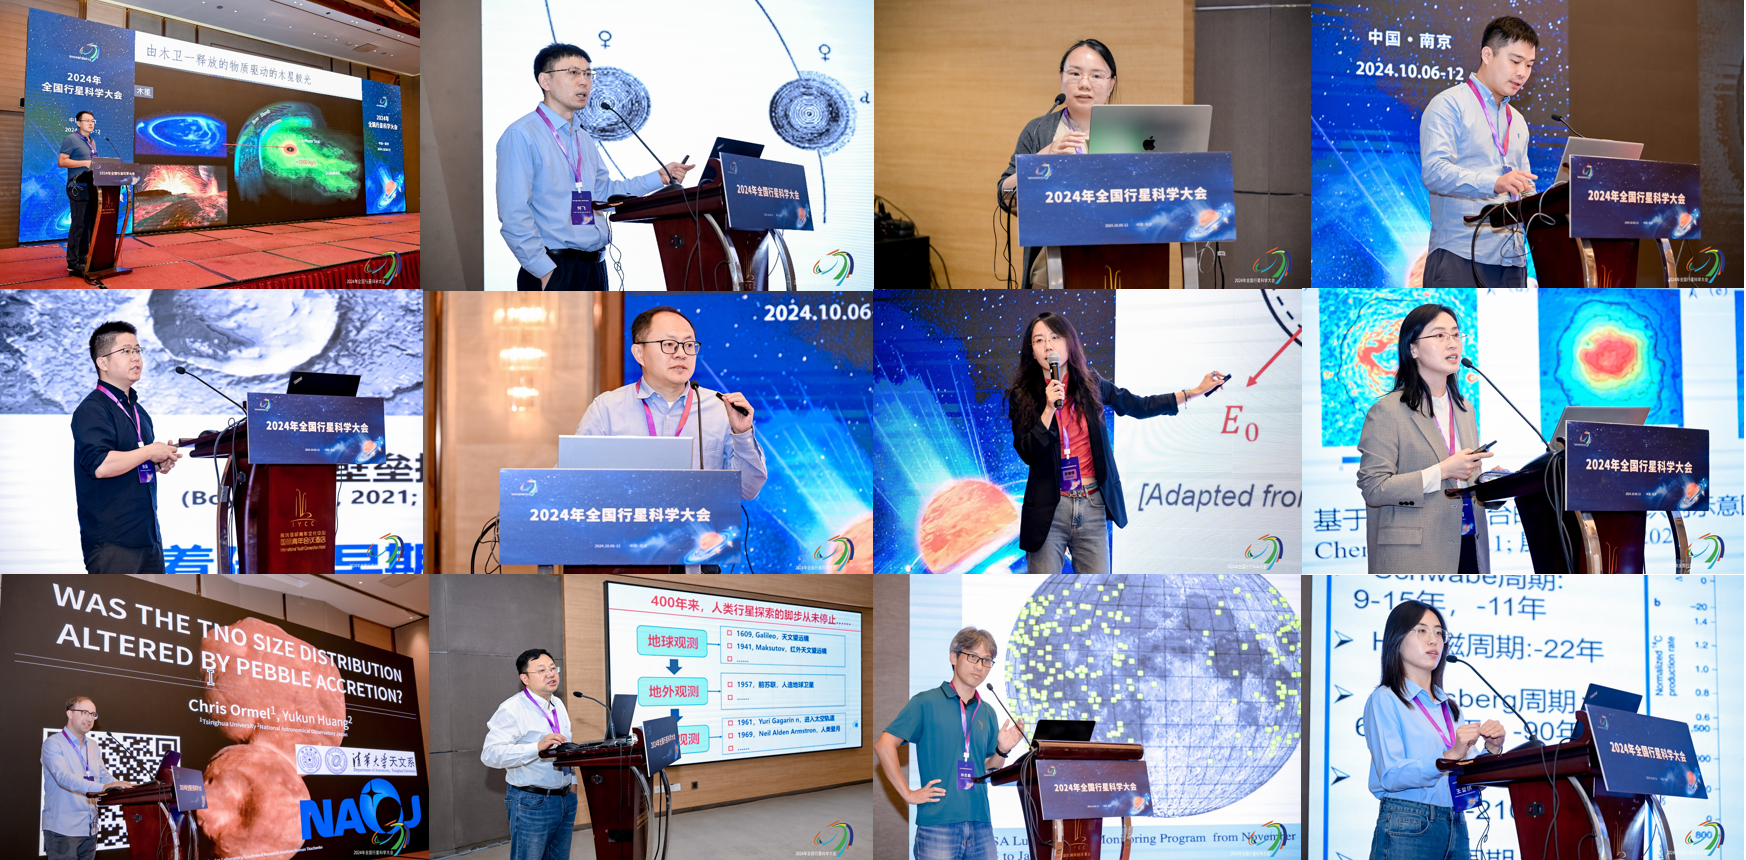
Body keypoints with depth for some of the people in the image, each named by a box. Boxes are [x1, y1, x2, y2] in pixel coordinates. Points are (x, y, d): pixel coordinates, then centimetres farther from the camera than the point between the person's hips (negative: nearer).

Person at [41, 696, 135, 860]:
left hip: (89, 829, 7)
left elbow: (104, 775, 13)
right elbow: (64, 777, -24)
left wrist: (123, 788, -9)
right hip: (62, 828, -7)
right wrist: (101, 787, -36)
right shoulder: (53, 744, -9)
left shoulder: (93, 747, 15)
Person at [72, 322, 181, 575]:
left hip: (148, 535, 9)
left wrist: (159, 464, 9)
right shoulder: (92, 409, -10)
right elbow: (100, 465, -25)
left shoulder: (138, 411, 19)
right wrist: (150, 452, -14)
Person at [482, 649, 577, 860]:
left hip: (565, 798, 8)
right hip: (532, 802, -8)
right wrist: (537, 747, -35)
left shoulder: (559, 705, 13)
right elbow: (490, 754, -26)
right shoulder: (513, 709, -14)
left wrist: (572, 783, 16)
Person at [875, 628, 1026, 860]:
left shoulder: (987, 712, 16)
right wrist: (908, 793, -9)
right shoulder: (926, 702, 0)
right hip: (937, 824, -5)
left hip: (981, 826, 5)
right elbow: (883, 745, -7)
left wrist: (1002, 751, -1)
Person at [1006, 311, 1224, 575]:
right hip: (1048, 510, -2)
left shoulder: (1089, 384, 6)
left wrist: (1196, 391, 11)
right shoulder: (1022, 396, -2)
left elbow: (1139, 406, 13)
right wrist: (1049, 409, -19)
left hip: (1092, 506, 2)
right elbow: (1027, 453, -9)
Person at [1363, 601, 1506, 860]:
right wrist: (1450, 756, -23)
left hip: (1456, 829, 6)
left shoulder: (1449, 707, 18)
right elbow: (1391, 775, -14)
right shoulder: (1385, 699, -2)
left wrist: (1491, 750, -1)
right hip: (1407, 829, -6)